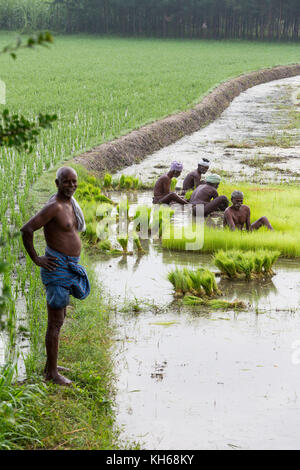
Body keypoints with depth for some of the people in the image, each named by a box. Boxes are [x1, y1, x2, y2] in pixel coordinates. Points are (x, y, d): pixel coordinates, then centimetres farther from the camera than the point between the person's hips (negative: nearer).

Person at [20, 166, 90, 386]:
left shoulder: (69, 203, 10)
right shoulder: (54, 206, -19)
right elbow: (26, 229, -26)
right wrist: (37, 260, -19)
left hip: (69, 267, 10)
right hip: (57, 268, -10)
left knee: (59, 317, 18)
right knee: (56, 322, -5)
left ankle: (51, 365, 29)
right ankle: (52, 372, 2)